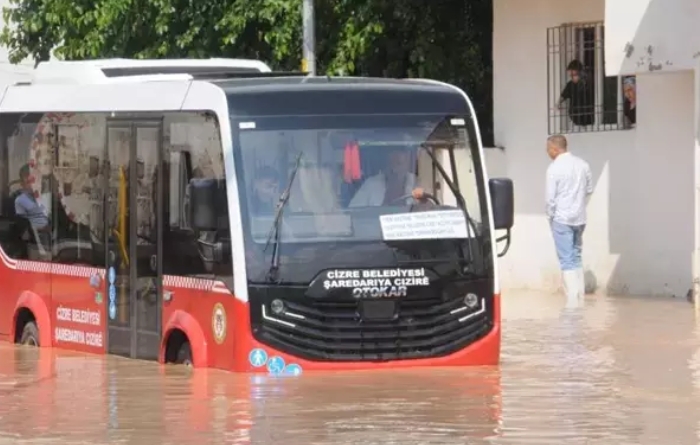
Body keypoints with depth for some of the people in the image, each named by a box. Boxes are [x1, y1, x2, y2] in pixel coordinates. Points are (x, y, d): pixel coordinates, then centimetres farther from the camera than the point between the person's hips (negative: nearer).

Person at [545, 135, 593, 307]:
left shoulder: (554, 168, -14)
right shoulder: (582, 164, 4)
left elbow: (551, 197, -14)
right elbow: (589, 189, 11)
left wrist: (550, 216, -1)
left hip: (562, 218, -6)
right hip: (580, 218, 6)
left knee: (567, 260, -3)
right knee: (576, 256, 17)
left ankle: (572, 302, -7)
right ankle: (580, 297, 15)